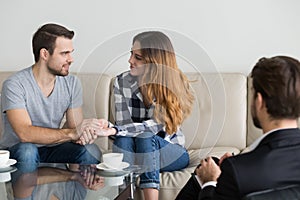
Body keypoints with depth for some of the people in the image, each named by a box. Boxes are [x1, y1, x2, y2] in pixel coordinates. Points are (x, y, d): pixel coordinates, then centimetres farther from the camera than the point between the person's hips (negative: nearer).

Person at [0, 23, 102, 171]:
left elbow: (74, 125, 0)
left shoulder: (72, 83, 0)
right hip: (16, 152, -3)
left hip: (52, 148, 4)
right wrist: (71, 133, -37)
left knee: (90, 151, -24)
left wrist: (83, 133, -26)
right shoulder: (14, 85, -17)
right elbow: (24, 133, -28)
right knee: (27, 150, -37)